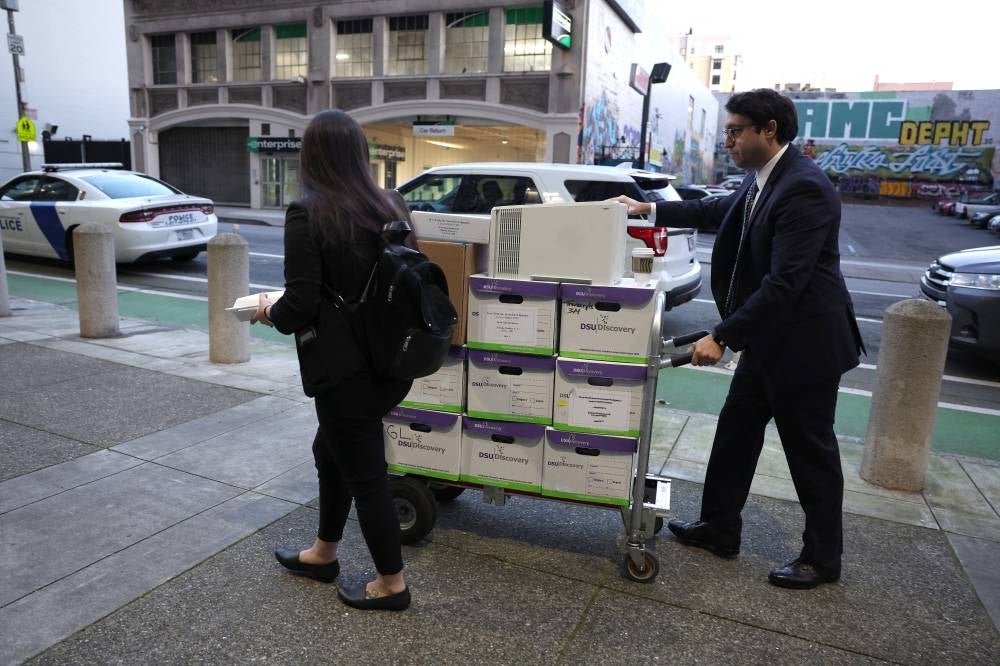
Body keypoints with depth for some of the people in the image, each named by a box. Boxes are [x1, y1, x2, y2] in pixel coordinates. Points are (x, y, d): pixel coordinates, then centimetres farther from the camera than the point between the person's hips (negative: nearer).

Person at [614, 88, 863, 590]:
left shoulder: (805, 188, -24)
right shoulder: (761, 180, 5)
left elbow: (785, 282, -29)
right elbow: (716, 212, 23)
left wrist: (722, 336, -27)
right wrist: (650, 209, 18)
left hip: (804, 342, -9)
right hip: (767, 337, 9)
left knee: (810, 449, 6)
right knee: (736, 431, 15)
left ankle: (822, 558, 26)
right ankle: (719, 528, 31)